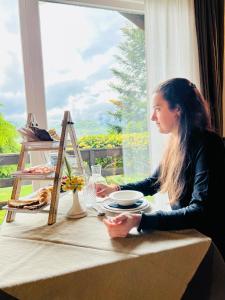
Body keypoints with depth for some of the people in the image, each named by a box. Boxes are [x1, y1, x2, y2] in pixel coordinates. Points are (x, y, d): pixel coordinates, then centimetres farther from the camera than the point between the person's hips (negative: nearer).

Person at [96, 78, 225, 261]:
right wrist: (114, 189, 3)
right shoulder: (177, 143, 2)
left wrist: (139, 220, -41)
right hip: (183, 235, 6)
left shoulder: (206, 144, -21)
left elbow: (200, 212, -30)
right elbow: (154, 183, 14)